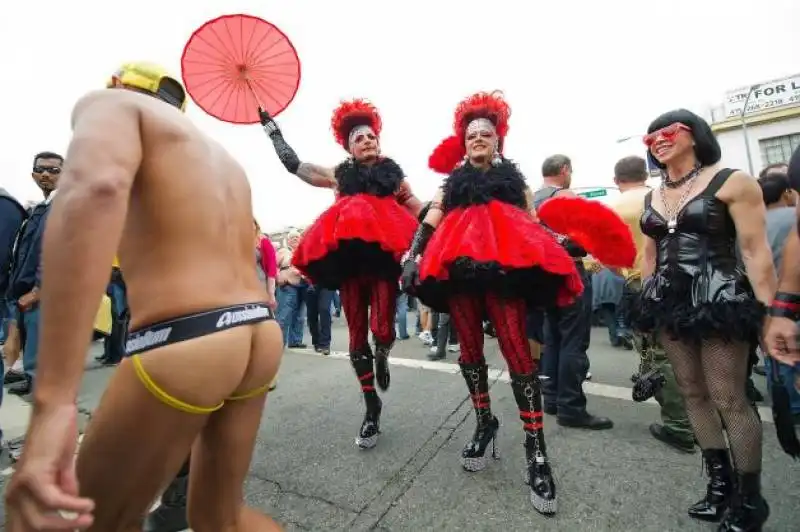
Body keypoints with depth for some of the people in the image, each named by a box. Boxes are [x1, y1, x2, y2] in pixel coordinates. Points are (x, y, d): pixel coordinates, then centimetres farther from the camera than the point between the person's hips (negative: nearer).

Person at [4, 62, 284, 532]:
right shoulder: (225, 160, 26)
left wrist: (53, 402, -27)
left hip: (184, 344, -7)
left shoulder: (110, 103, 4)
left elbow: (96, 187, -21)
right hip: (260, 337, 8)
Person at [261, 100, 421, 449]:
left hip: (384, 255, -1)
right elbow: (293, 163, 20)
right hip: (349, 258, 2)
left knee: (382, 329, -16)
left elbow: (420, 214, 19)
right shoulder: (340, 175, 17)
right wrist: (271, 126, 24)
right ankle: (372, 408, 19)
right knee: (357, 333, 3)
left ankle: (382, 356, 25)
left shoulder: (394, 175, 15)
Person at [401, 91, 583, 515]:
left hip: (505, 263, -2)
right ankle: (484, 423, 25)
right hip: (457, 266, 3)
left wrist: (560, 253, 7)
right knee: (469, 348, 7)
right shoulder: (452, 181, 23)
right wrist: (412, 255, -2)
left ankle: (535, 447, 0)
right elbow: (430, 222, 12)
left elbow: (533, 225, 18)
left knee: (516, 349, -10)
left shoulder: (513, 176, 21)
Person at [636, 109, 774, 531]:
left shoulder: (731, 182, -3)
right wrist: (648, 304, 13)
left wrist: (769, 312, -14)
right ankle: (720, 484, 27)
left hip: (719, 300, -6)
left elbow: (755, 250, -9)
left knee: (729, 400, -1)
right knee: (693, 394, 11)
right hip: (670, 304, 6)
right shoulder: (652, 198, 13)